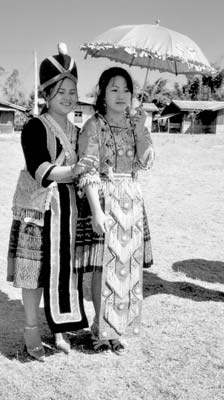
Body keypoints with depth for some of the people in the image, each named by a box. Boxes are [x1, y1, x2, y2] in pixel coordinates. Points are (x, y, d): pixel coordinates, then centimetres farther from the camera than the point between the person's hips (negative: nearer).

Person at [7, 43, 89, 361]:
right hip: (38, 206, -5)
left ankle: (60, 328, 26)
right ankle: (31, 329, 19)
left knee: (65, 269, 10)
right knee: (36, 268, 2)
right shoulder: (35, 127, -7)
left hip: (67, 207, 5)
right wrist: (74, 171, -29)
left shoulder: (76, 132, 12)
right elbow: (40, 171, -20)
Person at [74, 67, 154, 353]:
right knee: (104, 265, -1)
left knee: (127, 264, 10)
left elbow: (145, 163, 3)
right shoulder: (93, 126, -7)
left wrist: (140, 130, -8)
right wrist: (96, 211, -21)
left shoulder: (133, 125, 9)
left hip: (131, 200, 6)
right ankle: (103, 330, 15)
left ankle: (116, 324, 27)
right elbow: (88, 172, -14)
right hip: (103, 199, -5)